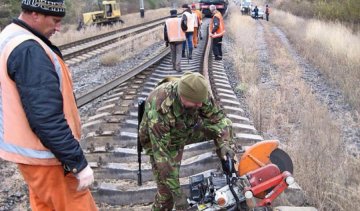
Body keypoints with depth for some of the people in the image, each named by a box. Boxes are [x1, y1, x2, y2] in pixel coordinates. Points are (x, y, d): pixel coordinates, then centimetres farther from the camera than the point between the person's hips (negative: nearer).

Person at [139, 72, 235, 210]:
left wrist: (224, 143, -31)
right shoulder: (158, 109, -42)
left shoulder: (196, 92, -28)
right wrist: (175, 190, -35)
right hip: (159, 140, -4)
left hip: (187, 130, 5)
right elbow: (162, 152, -39)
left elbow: (216, 117, -15)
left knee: (223, 125, -8)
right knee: (167, 190, -9)